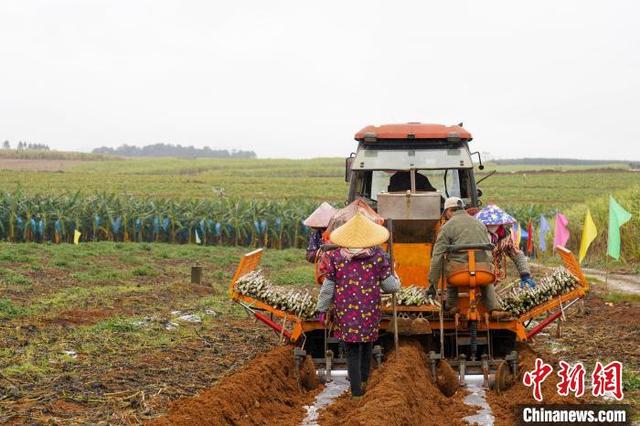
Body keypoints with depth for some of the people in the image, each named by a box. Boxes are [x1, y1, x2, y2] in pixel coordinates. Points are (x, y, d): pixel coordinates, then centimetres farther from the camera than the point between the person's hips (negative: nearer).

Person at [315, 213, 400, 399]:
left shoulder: (336, 256, -6)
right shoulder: (378, 256, -8)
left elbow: (327, 287, -1)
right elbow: (390, 286, -3)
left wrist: (322, 309, 10)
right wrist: (396, 281, 21)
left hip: (346, 312, 0)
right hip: (370, 311, 0)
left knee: (352, 349, 8)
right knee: (367, 345, 22)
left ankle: (356, 390, 9)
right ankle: (363, 380, 35)